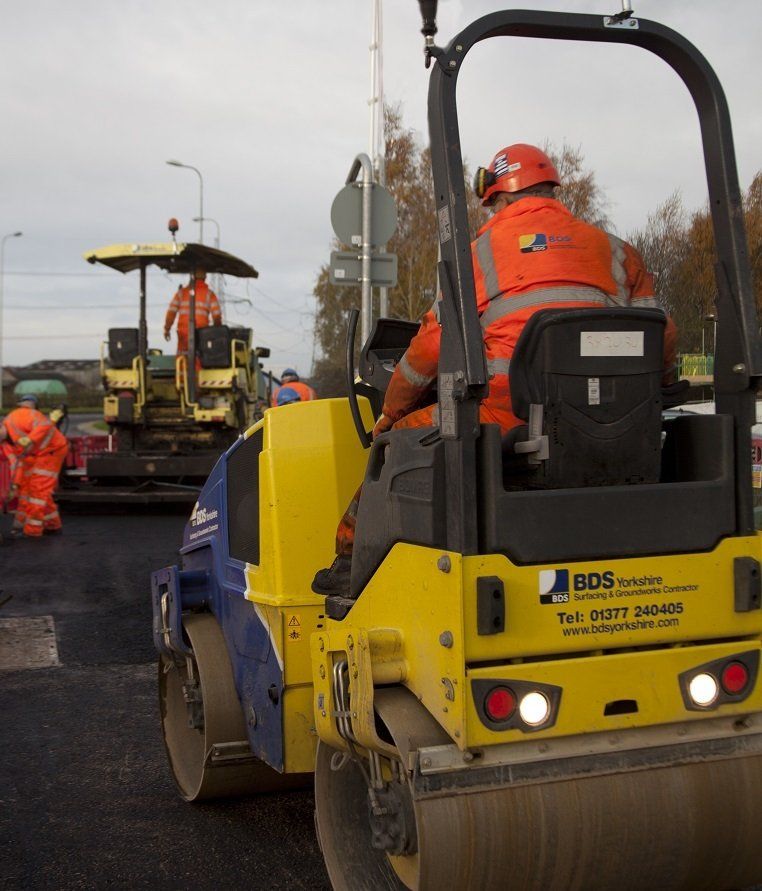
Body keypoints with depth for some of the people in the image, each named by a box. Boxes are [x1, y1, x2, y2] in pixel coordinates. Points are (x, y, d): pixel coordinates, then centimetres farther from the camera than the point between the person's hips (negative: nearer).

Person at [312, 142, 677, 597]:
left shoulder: (482, 249, 11)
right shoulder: (615, 250, 19)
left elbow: (432, 348, 8)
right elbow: (664, 337, 15)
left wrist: (389, 415, 20)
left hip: (507, 411, -4)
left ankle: (352, 560, 22)